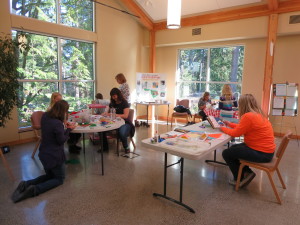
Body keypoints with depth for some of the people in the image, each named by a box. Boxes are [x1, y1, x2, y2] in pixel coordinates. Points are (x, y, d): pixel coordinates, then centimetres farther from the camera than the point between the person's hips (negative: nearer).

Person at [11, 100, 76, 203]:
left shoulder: (45, 116, -3)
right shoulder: (58, 124, -28)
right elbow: (61, 140, -15)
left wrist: (63, 124, 8)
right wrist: (69, 129, -6)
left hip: (44, 154, 8)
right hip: (55, 156, -8)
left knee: (49, 176, 29)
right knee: (59, 179, 14)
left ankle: (26, 184, 6)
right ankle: (35, 189, -9)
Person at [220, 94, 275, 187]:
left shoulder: (248, 116, -23)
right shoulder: (258, 114, 7)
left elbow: (236, 133, -14)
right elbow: (242, 128, 18)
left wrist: (223, 128, 2)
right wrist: (230, 124, 24)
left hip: (261, 153, -10)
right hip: (266, 149, 10)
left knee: (226, 153, -2)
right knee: (233, 148, 23)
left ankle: (239, 179, 15)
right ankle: (247, 172, 18)